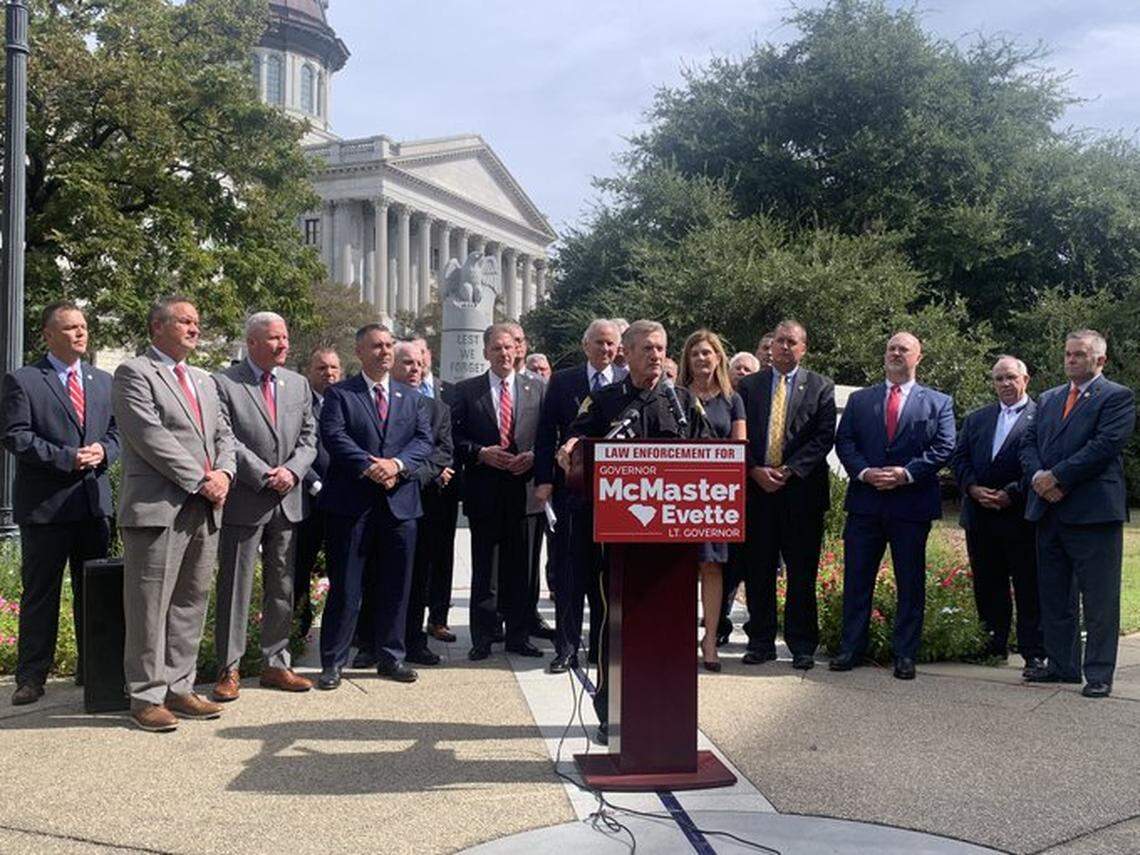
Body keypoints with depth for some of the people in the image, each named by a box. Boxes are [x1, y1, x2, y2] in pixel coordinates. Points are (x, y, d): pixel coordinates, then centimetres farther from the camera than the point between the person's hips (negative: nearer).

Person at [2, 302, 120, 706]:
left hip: (94, 502, 5)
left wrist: (103, 451, -9)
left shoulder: (103, 381, 14)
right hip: (44, 503, -5)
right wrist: (67, 458, -18)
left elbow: (118, 431, 13)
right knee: (39, 593, 2)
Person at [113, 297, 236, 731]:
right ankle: (147, 696, 7)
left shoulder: (204, 381, 22)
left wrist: (223, 473, -4)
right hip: (157, 510, -7)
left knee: (191, 603, 11)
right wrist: (200, 481, -14)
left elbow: (224, 434, 17)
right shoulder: (134, 373, -4)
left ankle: (179, 688, 19)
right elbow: (150, 437, -14)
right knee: (150, 608, -2)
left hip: (205, 511, 8)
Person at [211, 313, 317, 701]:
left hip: (287, 501, 6)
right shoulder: (224, 383, -5)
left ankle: (276, 663, 21)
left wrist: (291, 471, -8)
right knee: (235, 588, 1)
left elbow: (309, 437, 9)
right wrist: (264, 476, -16)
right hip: (243, 502, -5)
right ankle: (229, 668, 11)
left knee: (283, 588, 11)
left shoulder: (298, 384, 12)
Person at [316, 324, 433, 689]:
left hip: (400, 502, 4)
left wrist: (397, 463, -14)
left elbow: (424, 441, 4)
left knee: (395, 585, 9)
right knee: (344, 586, 1)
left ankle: (390, 656, 21)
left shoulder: (412, 398, 15)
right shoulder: (339, 395, 3)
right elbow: (334, 437, -10)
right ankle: (333, 661, 10)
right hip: (351, 503, -3)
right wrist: (368, 466, -21)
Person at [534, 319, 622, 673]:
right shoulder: (562, 382, 6)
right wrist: (543, 480, -5)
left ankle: (604, 645, 19)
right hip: (571, 487, 0)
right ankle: (566, 648, 10)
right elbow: (546, 434, 4)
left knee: (607, 571, 8)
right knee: (570, 571, 3)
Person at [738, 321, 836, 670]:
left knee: (802, 574, 3)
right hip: (756, 488, 2)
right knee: (758, 572, 6)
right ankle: (761, 642, 16)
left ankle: (802, 646, 11)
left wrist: (789, 470, -12)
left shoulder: (820, 387, 6)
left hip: (802, 490, -2)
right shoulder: (749, 385, 11)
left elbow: (824, 437, -2)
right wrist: (755, 471, -8)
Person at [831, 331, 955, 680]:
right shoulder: (859, 400, 13)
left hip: (912, 504, -1)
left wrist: (906, 473, -14)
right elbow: (844, 442, 5)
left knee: (911, 582, 4)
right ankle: (850, 648, 13)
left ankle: (905, 654, 12)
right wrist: (865, 472, -12)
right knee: (856, 578, 4)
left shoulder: (938, 402, 8)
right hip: (865, 501, 2)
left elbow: (944, 448, -2)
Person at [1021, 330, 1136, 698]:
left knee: (1099, 601, -1)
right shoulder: (1048, 399, 18)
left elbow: (1105, 446, -14)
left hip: (1093, 512, -7)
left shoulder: (1117, 397, -3)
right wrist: (1038, 477, -7)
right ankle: (1062, 664, 24)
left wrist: (1056, 476, -15)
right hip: (1049, 510, 7)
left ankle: (1099, 674, 6)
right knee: (1055, 597, 13)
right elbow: (1029, 443, 12)